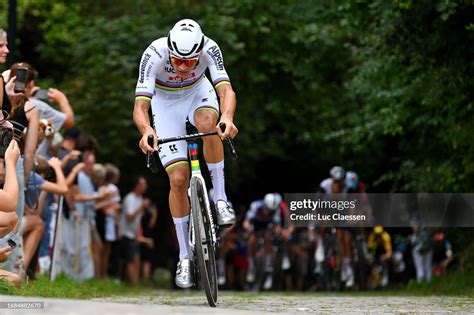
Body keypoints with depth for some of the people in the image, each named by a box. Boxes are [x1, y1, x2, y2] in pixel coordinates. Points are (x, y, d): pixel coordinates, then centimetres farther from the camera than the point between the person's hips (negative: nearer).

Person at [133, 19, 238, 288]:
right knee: (178, 179, -10)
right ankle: (185, 257, 2)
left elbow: (226, 89, -42)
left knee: (208, 123, -37)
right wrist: (146, 130, -62)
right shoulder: (155, 54, -35)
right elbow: (140, 107, -40)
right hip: (165, 102, -1)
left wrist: (227, 117, -64)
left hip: (198, 92, 1)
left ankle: (220, 198, -22)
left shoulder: (209, 48, -32)